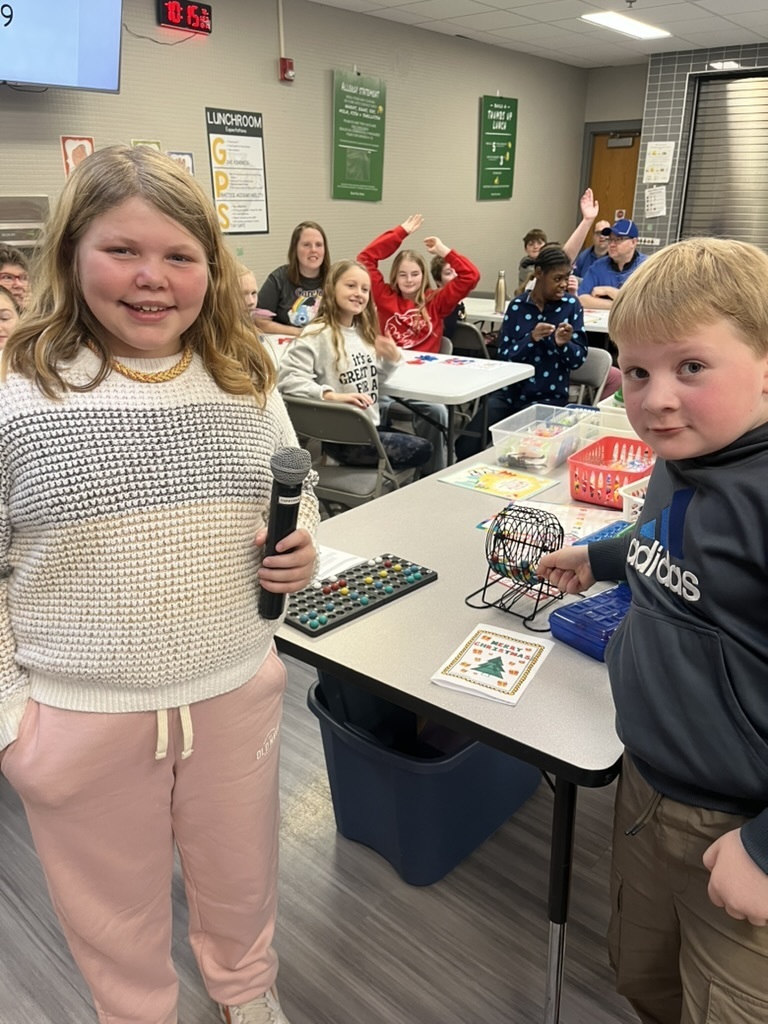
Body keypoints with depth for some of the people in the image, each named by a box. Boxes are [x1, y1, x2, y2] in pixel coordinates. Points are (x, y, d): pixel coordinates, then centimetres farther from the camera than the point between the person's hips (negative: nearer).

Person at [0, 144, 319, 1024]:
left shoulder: (247, 384, -2)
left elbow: (298, 506, 12)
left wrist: (299, 555, -9)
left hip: (235, 690, 3)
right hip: (80, 716, -2)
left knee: (241, 877, 26)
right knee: (115, 906, 22)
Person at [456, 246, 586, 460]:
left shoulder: (571, 305, 0)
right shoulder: (517, 306, 1)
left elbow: (578, 360, 0)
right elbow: (503, 356, -4)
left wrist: (564, 344, -21)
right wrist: (531, 338, -20)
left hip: (549, 397, -1)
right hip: (510, 391, 1)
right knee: (467, 444, -18)